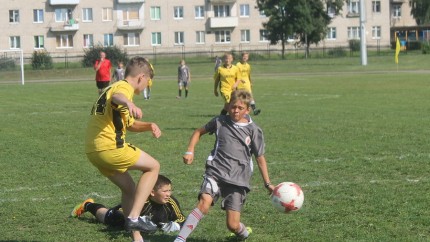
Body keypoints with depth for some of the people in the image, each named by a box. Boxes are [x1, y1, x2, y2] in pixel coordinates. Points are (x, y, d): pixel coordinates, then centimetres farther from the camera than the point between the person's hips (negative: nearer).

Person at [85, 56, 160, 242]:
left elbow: (130, 124, 32)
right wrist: (129, 103, -58)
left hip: (93, 150, 10)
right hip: (109, 148, -9)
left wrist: (148, 126, 14)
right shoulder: (124, 87, -7)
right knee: (153, 166, 5)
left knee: (129, 188, 20)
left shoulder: (112, 87, 25)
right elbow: (116, 97, -36)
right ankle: (133, 217, -4)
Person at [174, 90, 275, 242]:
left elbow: (260, 158, 12)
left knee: (233, 225, -5)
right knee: (204, 203, -29)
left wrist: (268, 184, 10)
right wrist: (190, 151, 8)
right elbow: (199, 132, 22)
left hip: (238, 178, 0)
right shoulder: (220, 121, 8)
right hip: (216, 172, 0)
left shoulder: (253, 130, 6)